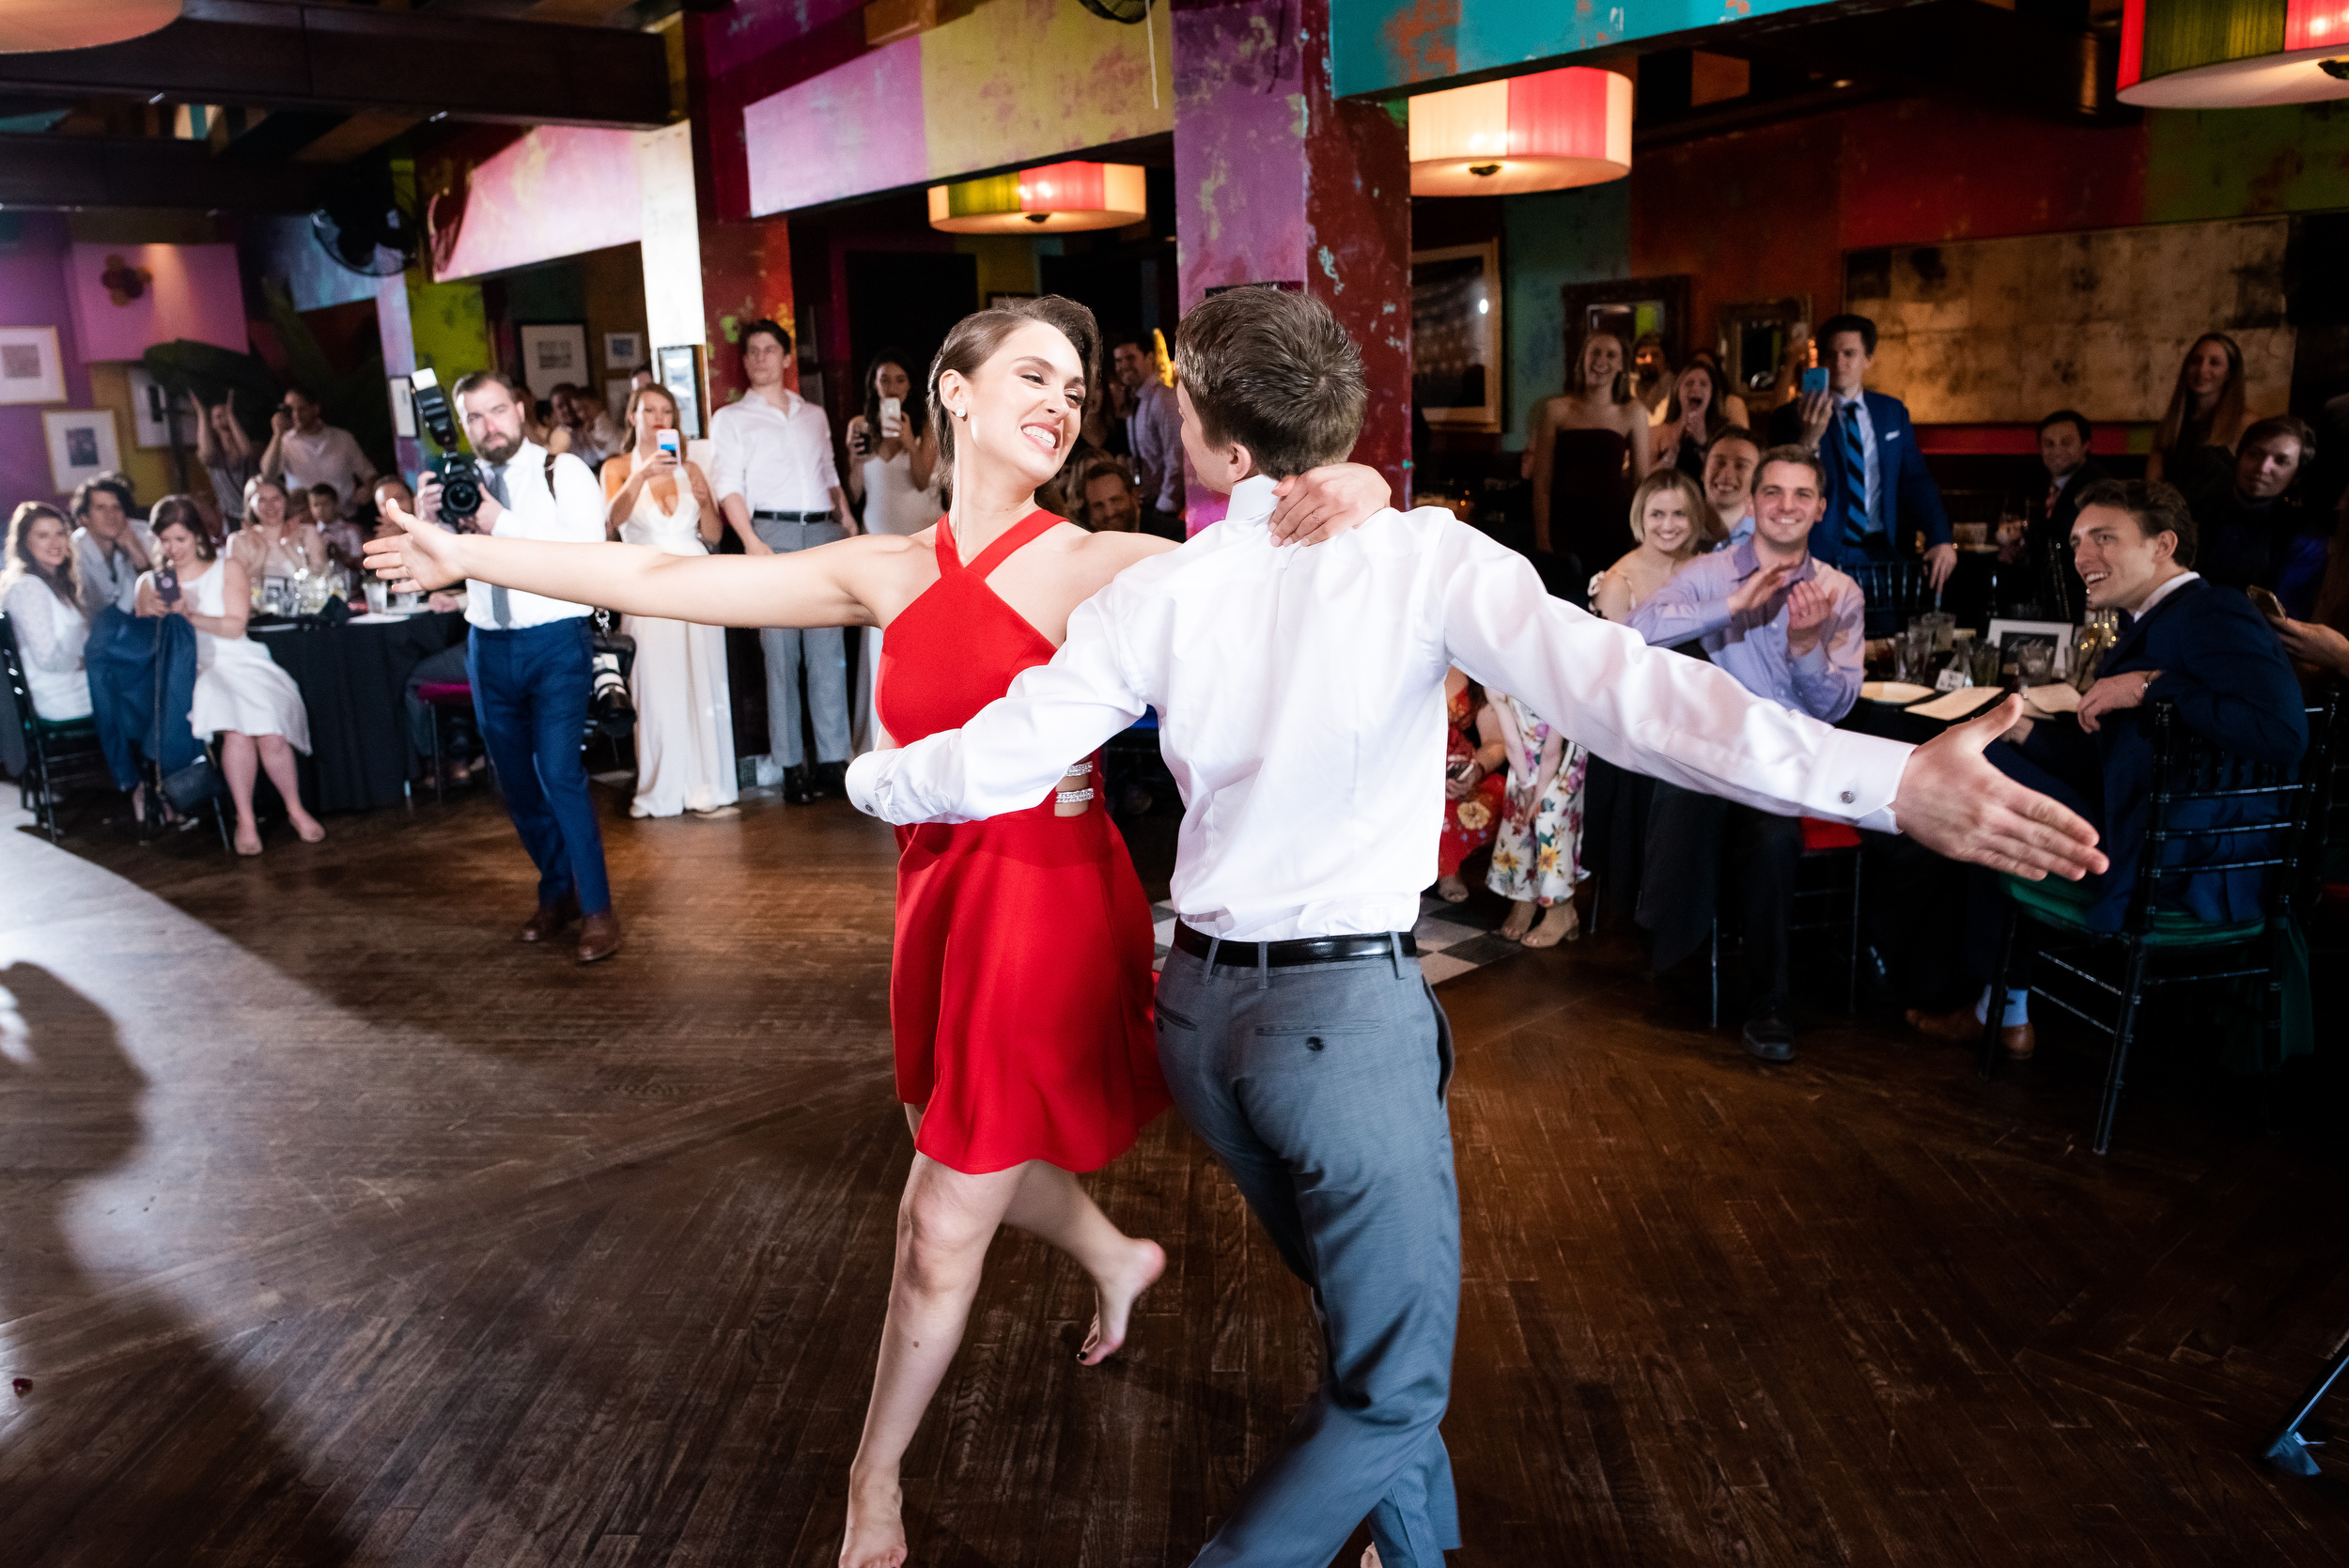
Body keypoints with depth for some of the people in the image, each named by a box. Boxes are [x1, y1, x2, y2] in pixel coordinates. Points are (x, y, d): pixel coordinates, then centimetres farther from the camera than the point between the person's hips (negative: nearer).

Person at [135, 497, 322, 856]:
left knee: (271, 735, -25)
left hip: (238, 662, 0)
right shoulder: (149, 583, 15)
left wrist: (190, 615, -14)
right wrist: (155, 616, -11)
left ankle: (295, 810, -2)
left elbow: (235, 627, 1)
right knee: (235, 729, -31)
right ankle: (244, 819, -19)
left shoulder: (228, 568, 11)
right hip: (188, 673, 0)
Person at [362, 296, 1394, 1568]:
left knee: (942, 1234, 8)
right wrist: (470, 555, 6)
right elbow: (668, 581, 3)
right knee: (968, 1156, 26)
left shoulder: (1093, 566, -13)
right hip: (943, 898, 5)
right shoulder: (890, 574, 1)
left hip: (1049, 906, -5)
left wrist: (1348, 498, -43)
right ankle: (1118, 1259, 58)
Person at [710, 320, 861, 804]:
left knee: (829, 651, -1)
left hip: (824, 533, 3)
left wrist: (846, 517, 8)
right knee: (780, 653, -4)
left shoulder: (814, 415, 21)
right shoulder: (731, 418, 10)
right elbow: (729, 486, -1)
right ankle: (790, 765, 0)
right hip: (772, 534, -3)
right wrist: (752, 542, -15)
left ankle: (833, 760, 2)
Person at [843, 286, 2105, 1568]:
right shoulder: (1422, 556, -10)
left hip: (1202, 1008, 6)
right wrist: (1892, 783, -26)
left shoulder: (1157, 593, -2)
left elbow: (993, 764, 0)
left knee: (1367, 1311, 27)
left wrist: (868, 778, 22)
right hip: (1348, 1015, -5)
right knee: (1392, 1391, 12)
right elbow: (1618, 690, -23)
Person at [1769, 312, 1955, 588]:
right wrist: (1809, 439, -30)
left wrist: (1941, 540, 1)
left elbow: (1915, 481, 15)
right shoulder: (1791, 418, 0)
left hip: (1882, 553, 3)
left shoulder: (1893, 412, 14)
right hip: (1822, 553, -3)